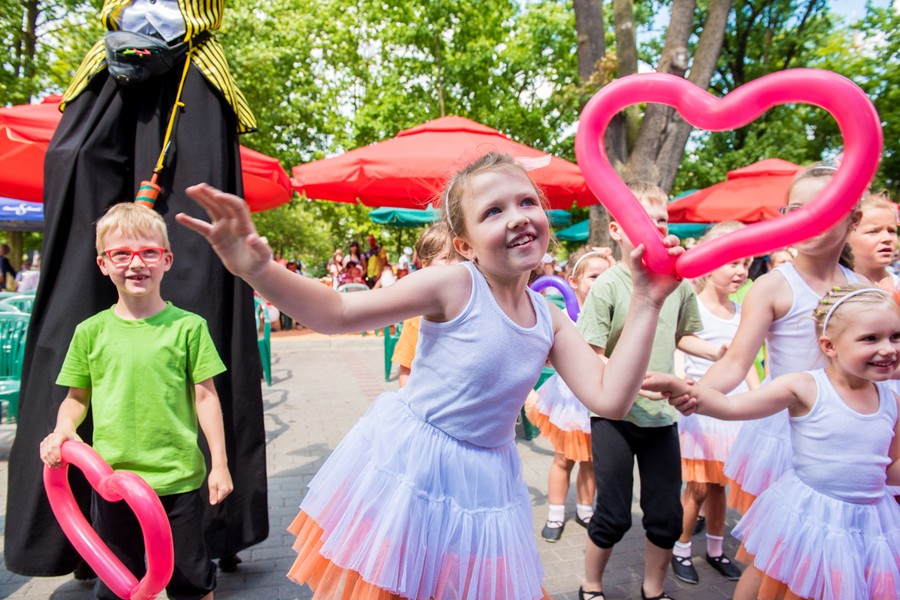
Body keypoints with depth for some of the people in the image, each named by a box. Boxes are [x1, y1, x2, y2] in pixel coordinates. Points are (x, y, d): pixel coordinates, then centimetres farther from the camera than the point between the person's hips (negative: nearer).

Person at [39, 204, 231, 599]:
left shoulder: (188, 326, -6)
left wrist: (219, 463, -4)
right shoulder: (91, 331, 1)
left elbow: (205, 396, -3)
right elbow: (77, 397, 11)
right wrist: (63, 429, -9)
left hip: (177, 479, -2)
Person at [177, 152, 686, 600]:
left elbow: (610, 399, -11)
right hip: (408, 460, -4)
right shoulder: (453, 286, -20)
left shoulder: (550, 320, -5)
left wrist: (646, 304, -15)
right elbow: (340, 313, -20)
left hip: (485, 478, 4)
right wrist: (258, 270, -36)